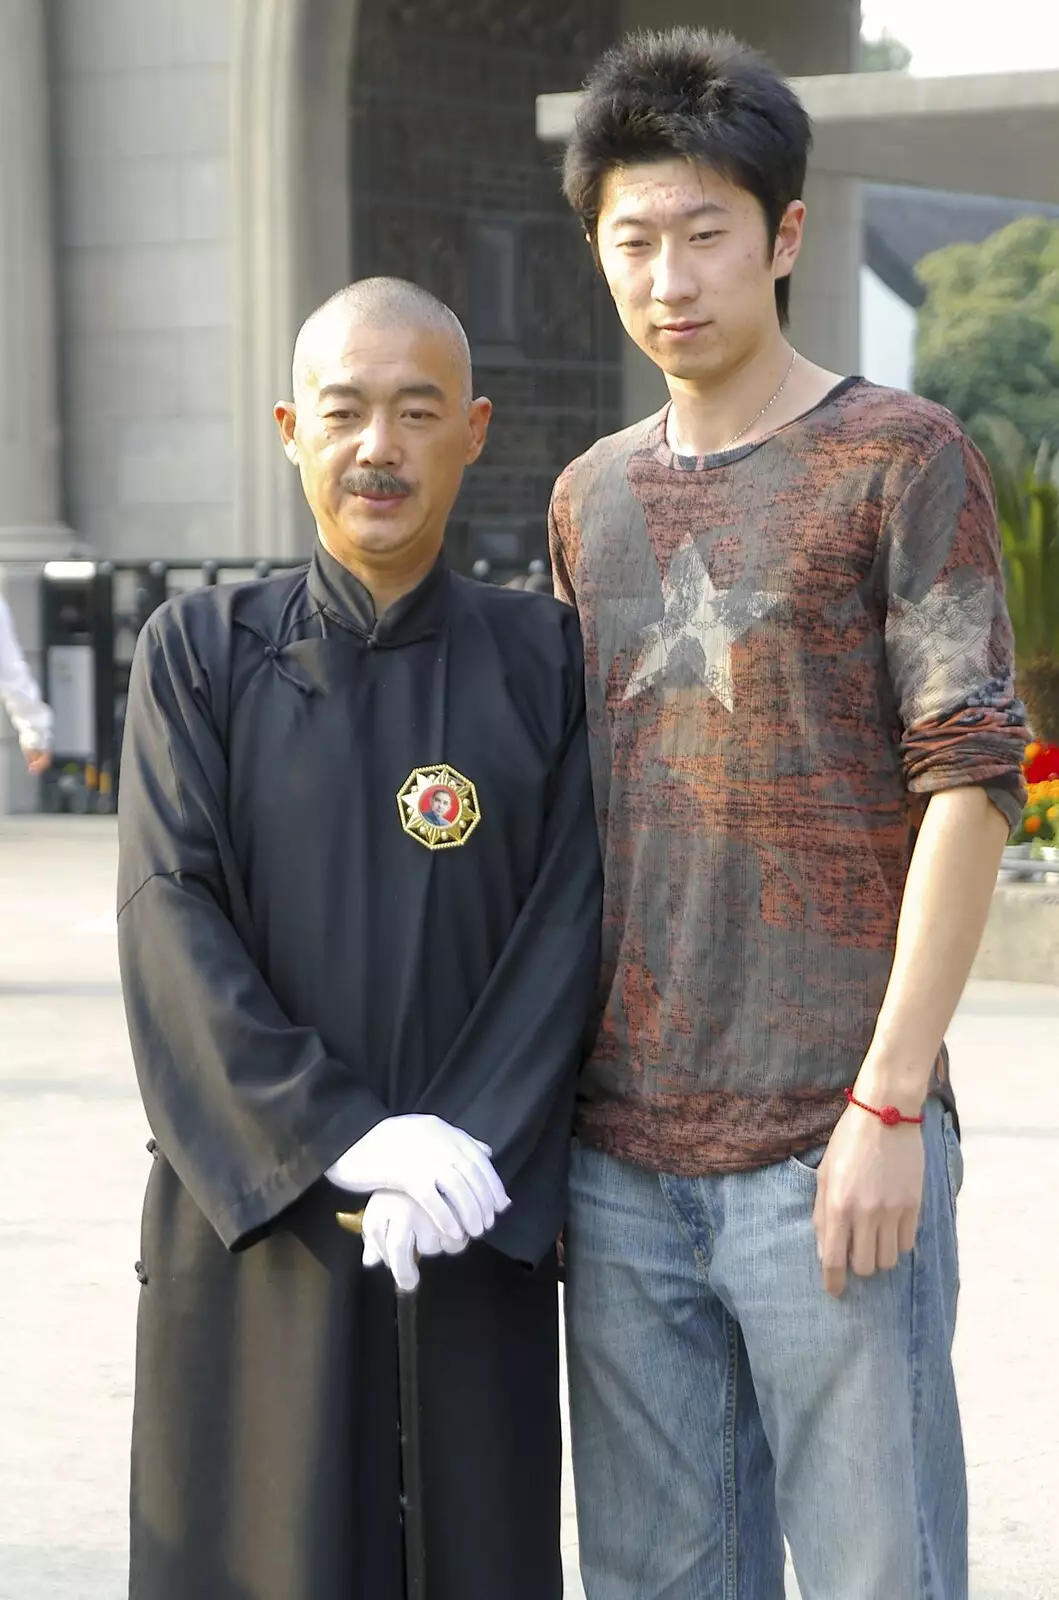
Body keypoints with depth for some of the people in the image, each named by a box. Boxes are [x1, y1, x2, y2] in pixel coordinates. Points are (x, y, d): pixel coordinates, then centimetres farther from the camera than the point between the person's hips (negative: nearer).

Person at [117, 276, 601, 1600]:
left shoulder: (543, 659, 6)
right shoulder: (201, 652, 4)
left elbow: (568, 928, -2)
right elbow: (169, 922, -6)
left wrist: (465, 1153, -16)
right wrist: (343, 1138, -17)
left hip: (478, 1222, 1)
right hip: (255, 1219, -1)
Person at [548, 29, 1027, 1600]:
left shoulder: (900, 460, -2)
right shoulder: (591, 500, 15)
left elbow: (969, 789, -8)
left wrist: (890, 1103, -13)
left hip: (827, 1147, -5)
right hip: (621, 1157, 5)